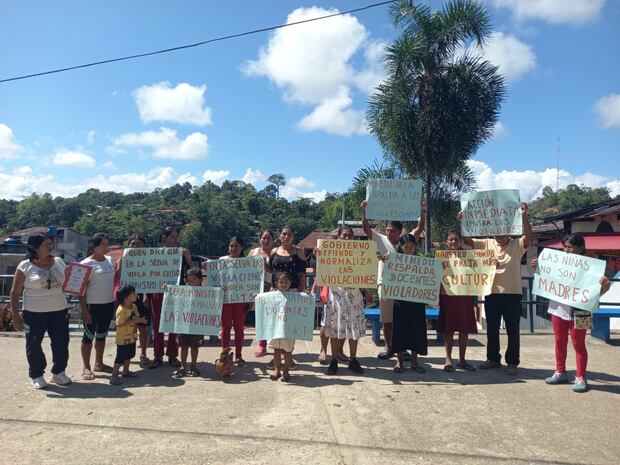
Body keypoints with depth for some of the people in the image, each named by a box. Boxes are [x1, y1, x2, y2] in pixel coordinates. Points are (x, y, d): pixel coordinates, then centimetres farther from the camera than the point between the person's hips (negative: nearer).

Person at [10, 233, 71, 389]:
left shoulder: (59, 262, 6)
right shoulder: (25, 266, -6)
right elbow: (15, 293, -3)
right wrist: (15, 315, -6)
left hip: (59, 311, 4)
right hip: (34, 313, -3)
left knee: (61, 343, 8)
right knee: (34, 344, 5)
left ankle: (59, 372, 27)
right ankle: (36, 376, 23)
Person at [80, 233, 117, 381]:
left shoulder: (110, 260, 8)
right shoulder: (87, 264, -12)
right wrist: (84, 310, -15)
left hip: (108, 304, 7)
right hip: (92, 305, -6)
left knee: (102, 335, 16)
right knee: (89, 335, 4)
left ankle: (99, 363, 30)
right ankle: (86, 368, 15)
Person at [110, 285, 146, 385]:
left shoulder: (134, 306, 2)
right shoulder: (121, 310, -24)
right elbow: (120, 324, -29)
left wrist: (140, 320, -8)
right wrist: (135, 321, -31)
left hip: (131, 337, 9)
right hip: (123, 338, -9)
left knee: (129, 355, 21)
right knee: (120, 357, -4)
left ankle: (126, 371, 37)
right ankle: (114, 376, 6)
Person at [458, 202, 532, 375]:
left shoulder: (517, 245, -2)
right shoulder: (487, 243, 6)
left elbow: (528, 236, -20)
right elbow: (467, 240, 1)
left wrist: (524, 216, -32)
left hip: (512, 294, -3)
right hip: (491, 293, 3)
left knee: (512, 330, 5)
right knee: (491, 329, 13)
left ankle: (512, 362, 17)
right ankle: (493, 359, 27)